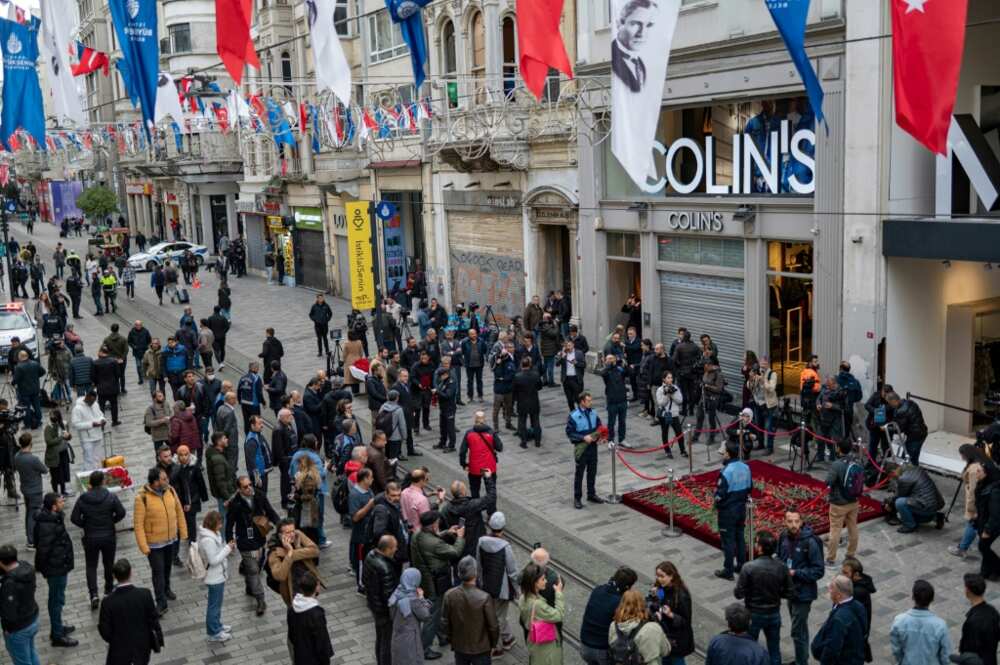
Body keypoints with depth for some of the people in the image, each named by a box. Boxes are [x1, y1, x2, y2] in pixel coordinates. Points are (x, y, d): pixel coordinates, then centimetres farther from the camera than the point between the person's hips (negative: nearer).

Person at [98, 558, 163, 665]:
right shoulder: (145, 594, -15)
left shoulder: (108, 602, -18)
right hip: (142, 647, 2)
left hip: (120, 649, -2)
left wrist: (100, 625, 9)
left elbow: (105, 632, -12)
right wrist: (159, 640, 7)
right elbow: (153, 620, -7)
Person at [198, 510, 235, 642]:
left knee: (217, 602, 24)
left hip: (218, 575, 10)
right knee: (214, 604, 6)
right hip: (215, 577, -10)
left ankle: (216, 625, 41)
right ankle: (214, 633, 19)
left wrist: (227, 547, -3)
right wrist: (228, 549, -23)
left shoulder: (214, 533, 1)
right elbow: (213, 560, -27)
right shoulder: (208, 540, -29)